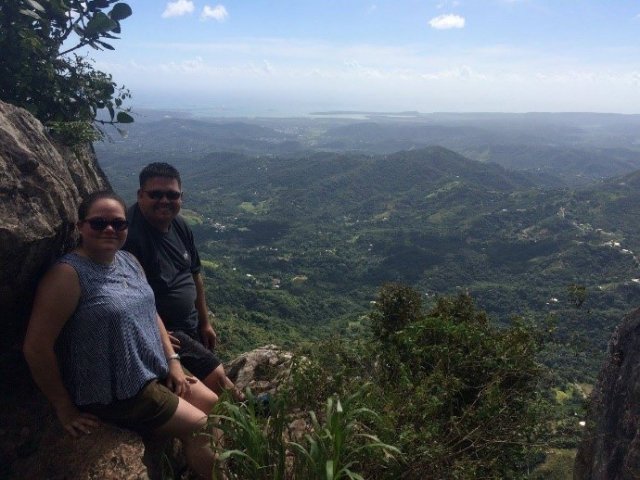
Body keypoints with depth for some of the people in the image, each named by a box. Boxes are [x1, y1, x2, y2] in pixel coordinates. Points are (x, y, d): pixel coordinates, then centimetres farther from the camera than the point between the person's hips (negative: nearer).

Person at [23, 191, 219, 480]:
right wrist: (65, 408, -15)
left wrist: (173, 360, 5)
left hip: (157, 372, 8)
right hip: (117, 393, -8)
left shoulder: (130, 261, 5)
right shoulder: (68, 274, -21)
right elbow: (36, 347, -22)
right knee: (204, 430, -3)